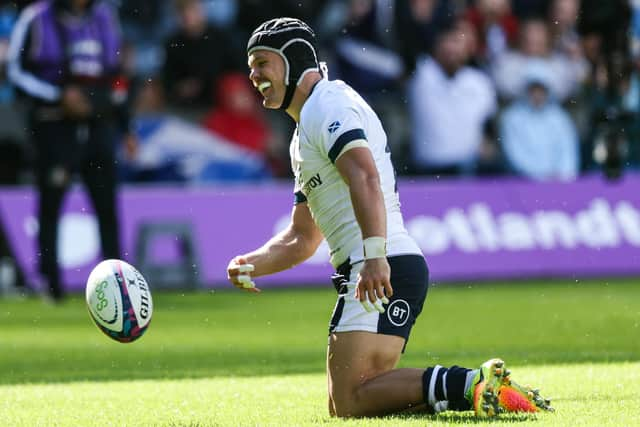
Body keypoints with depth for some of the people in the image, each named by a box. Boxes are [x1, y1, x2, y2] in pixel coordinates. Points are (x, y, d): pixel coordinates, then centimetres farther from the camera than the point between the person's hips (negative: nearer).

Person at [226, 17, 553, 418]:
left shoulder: (326, 105, -5)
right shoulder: (304, 138, 28)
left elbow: (364, 176, -23)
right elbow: (302, 238, 29)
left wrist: (374, 255, -35)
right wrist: (251, 264, 11)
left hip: (383, 270, -10)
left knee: (348, 403, -17)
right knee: (343, 405, 8)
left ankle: (473, 385, -23)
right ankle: (473, 386, -2)